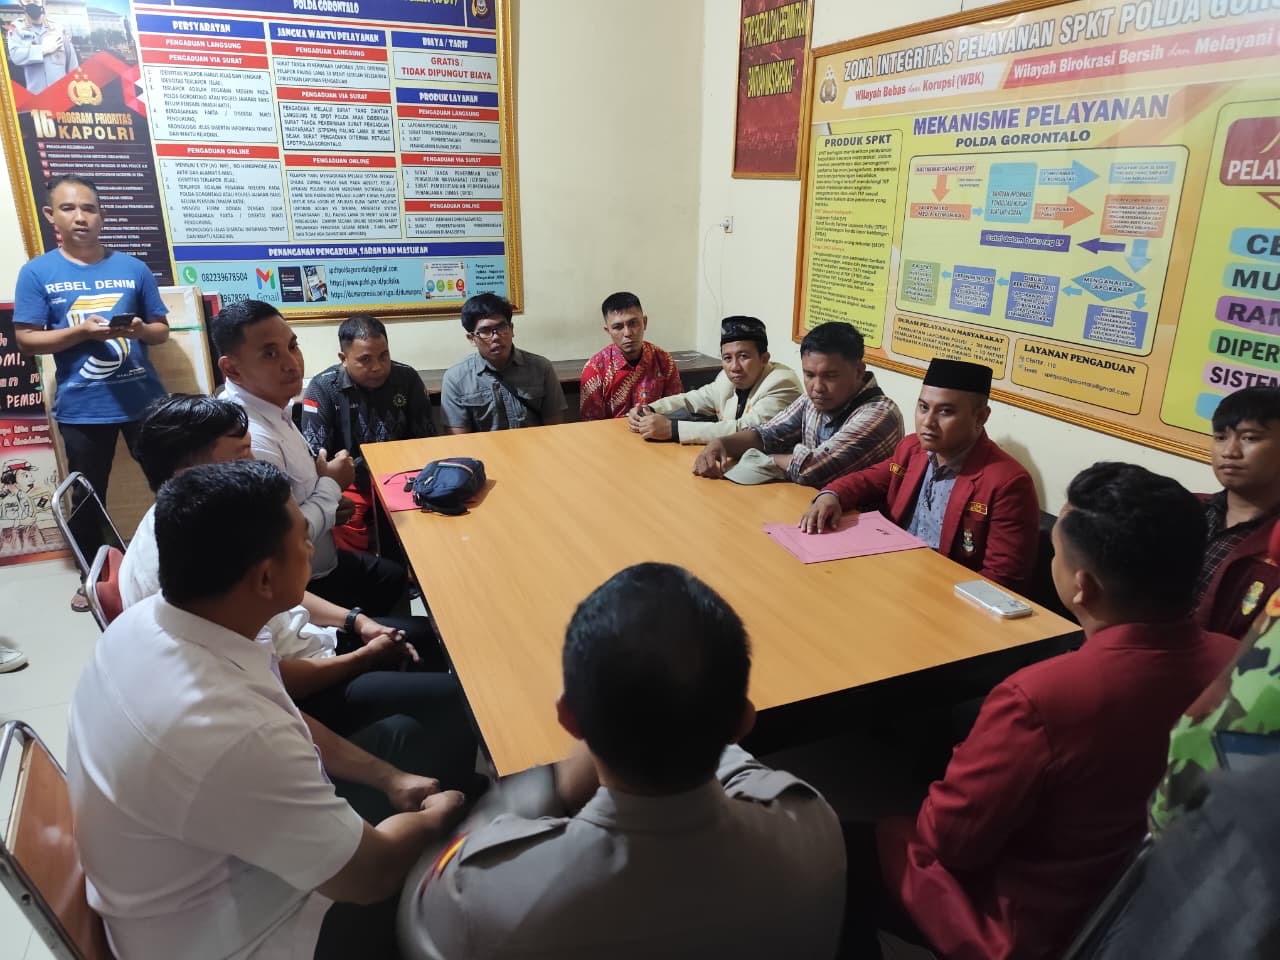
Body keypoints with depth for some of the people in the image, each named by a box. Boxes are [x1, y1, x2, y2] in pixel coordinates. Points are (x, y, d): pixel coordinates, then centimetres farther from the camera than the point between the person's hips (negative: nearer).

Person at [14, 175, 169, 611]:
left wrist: (140, 329, -14)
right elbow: (27, 339, -3)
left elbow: (162, 330, 8)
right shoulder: (37, 273, 0)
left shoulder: (132, 268, 4)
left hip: (143, 400, 1)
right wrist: (80, 332, -17)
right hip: (81, 407, 0)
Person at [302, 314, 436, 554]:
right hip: (350, 481, -2)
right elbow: (314, 458, -10)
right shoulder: (323, 388, -8)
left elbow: (427, 438, 6)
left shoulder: (407, 377, -1)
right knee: (345, 527, -32)